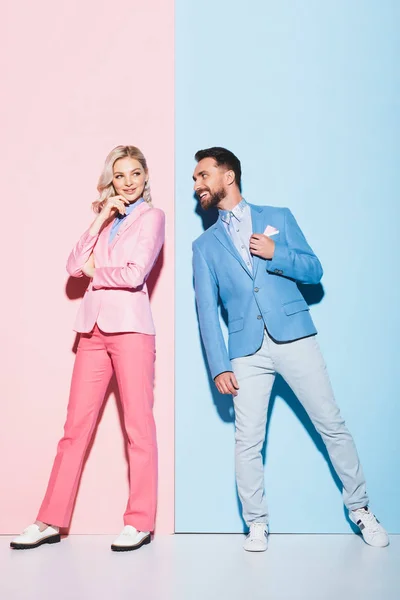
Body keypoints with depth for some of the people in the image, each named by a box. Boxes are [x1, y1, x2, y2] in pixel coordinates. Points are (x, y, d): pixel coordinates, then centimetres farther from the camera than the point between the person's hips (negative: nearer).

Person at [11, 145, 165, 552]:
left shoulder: (151, 216, 4)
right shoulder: (105, 219, 21)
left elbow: (134, 274, -10)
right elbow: (74, 267, 6)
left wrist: (95, 271, 4)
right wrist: (100, 219, 2)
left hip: (130, 325, -5)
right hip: (94, 327, 5)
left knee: (138, 425, -1)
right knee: (76, 426, 4)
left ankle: (140, 522, 6)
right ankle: (51, 521, 9)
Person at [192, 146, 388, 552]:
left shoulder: (278, 217, 12)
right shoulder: (204, 246, 14)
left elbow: (314, 271, 8)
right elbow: (206, 310, 7)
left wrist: (276, 253, -10)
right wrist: (219, 367, -2)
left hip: (294, 337, -1)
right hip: (247, 348, 1)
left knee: (331, 425, 2)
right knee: (247, 441, -2)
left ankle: (360, 510, 16)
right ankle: (257, 524, 13)